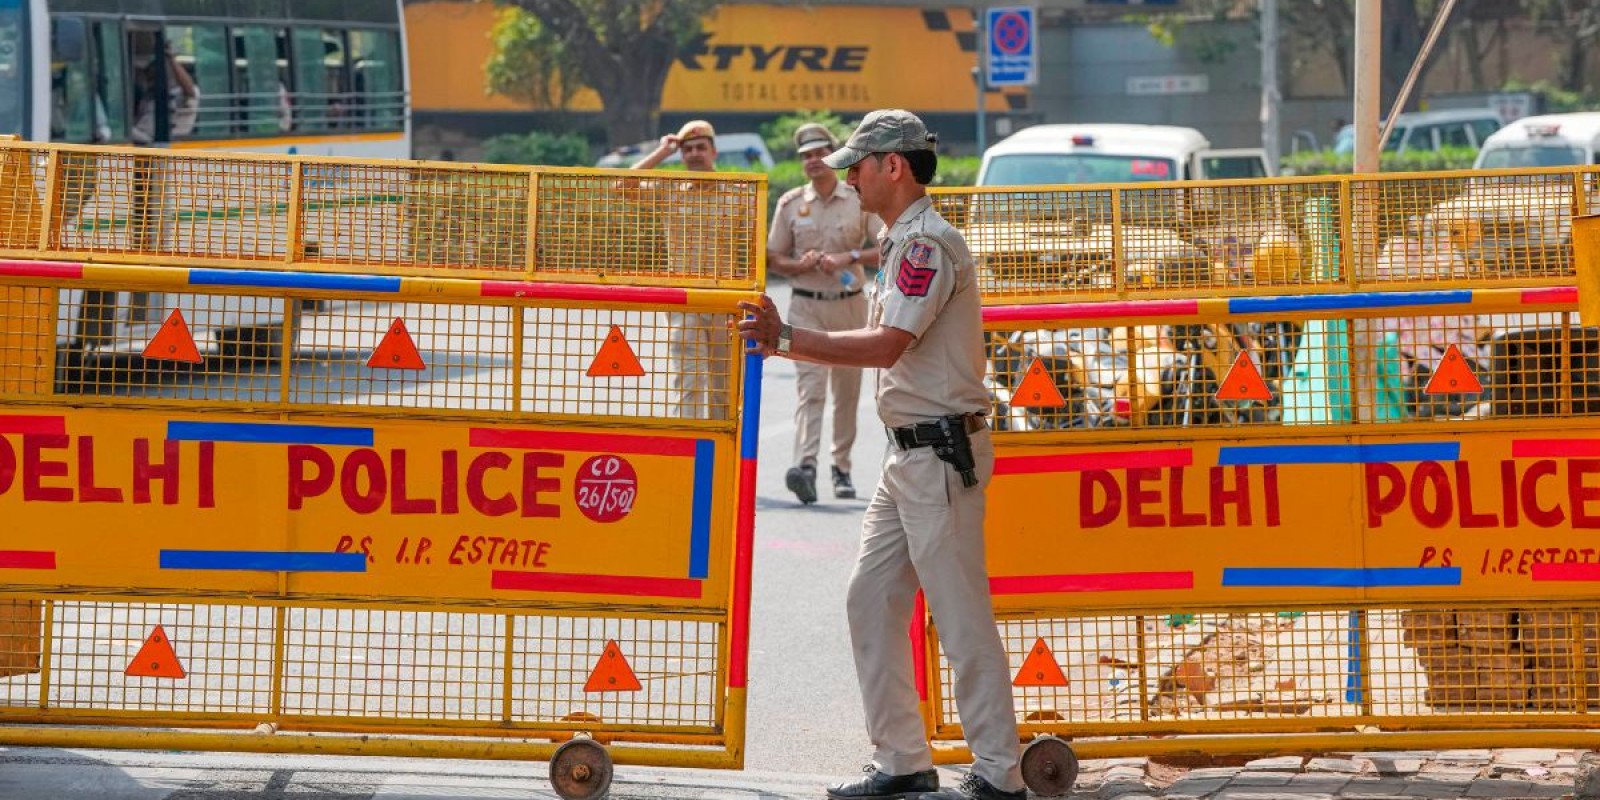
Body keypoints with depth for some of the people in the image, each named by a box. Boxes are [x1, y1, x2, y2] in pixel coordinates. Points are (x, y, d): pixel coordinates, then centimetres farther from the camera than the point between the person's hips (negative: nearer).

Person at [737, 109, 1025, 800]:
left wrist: (788, 340, -19)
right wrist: (782, 342, 10)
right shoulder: (899, 243, 18)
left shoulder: (927, 242, -14)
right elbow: (886, 351, 17)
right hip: (908, 456, 11)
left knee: (960, 614, -8)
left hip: (942, 453, -11)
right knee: (872, 600, 11)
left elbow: (887, 347, -23)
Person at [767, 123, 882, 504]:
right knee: (810, 386, -15)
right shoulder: (790, 203, 6)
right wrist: (800, 264, -11)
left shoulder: (860, 200, 2)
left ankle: (841, 467, 19)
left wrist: (848, 258, -17)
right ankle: (806, 466, -29)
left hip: (849, 304, 1)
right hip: (806, 304, 0)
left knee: (847, 391, 8)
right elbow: (773, 258, 10)